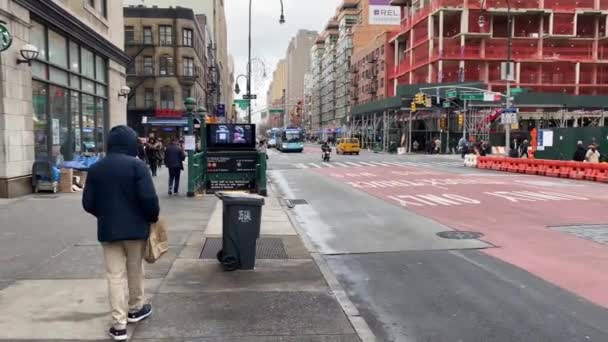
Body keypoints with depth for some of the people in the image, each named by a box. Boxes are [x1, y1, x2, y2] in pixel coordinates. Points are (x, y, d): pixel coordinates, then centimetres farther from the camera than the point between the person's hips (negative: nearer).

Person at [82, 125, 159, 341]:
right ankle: (136, 309, 35)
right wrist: (153, 217, -1)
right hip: (135, 228, -2)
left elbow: (88, 203, 4)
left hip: (107, 230, 3)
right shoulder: (137, 165, -11)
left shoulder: (95, 168, 3)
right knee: (135, 270, 16)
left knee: (115, 276, 5)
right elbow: (148, 198, -18)